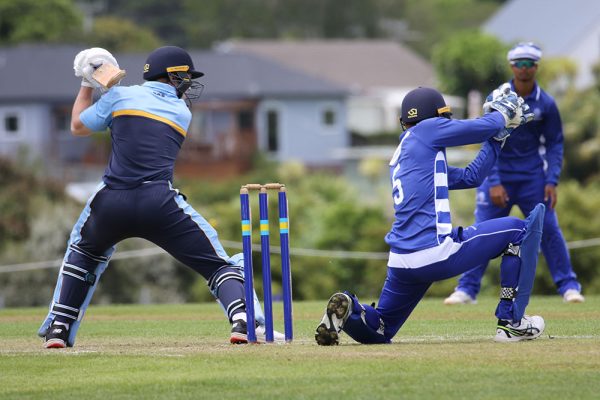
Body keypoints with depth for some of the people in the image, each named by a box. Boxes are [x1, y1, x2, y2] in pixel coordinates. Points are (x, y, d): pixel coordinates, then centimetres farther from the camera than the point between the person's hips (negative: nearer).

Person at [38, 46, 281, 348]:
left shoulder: (120, 96, 13)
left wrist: (87, 85, 36)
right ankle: (243, 321, -19)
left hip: (111, 204, 2)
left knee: (82, 252, 31)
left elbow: (78, 127, 24)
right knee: (218, 263, 5)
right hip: (159, 203, -1)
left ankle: (58, 329, 22)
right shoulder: (183, 113, 16)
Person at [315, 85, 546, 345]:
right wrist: (503, 114, 25)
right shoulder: (427, 130, 1)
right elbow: (484, 127, 3)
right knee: (518, 230, 9)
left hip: (400, 262, 8)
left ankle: (347, 308, -10)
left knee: (378, 331, 24)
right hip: (437, 252, -8)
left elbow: (470, 177, 27)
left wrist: (498, 136, 29)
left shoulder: (399, 159, 25)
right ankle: (510, 323, 4)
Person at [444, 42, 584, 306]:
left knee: (549, 229, -4)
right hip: (499, 173, -1)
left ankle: (568, 286, 6)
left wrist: (551, 181, -9)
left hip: (532, 174, 1)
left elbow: (555, 144, 3)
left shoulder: (545, 104, -2)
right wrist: (494, 183, -15)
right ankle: (467, 289, 0)